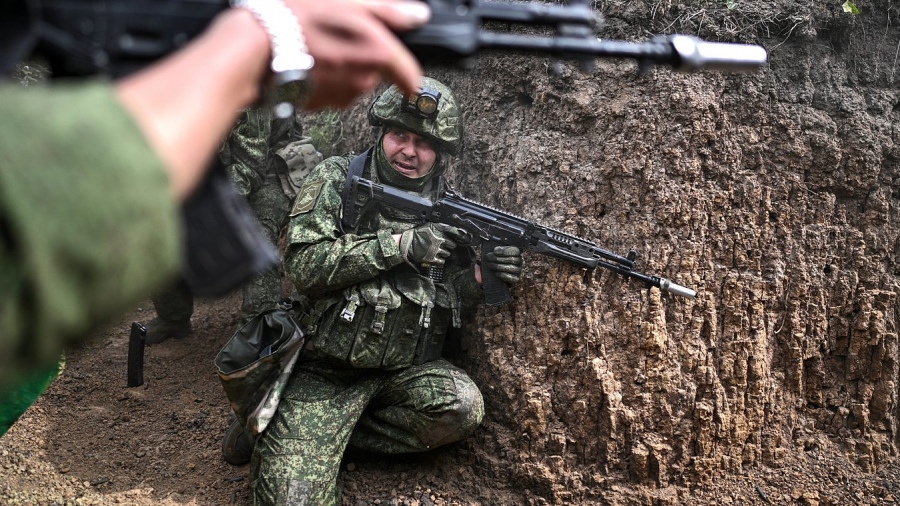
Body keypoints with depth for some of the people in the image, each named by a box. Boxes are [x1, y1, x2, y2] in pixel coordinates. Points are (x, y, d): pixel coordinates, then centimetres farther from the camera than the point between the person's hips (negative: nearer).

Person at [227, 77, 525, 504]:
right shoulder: (338, 179, -3)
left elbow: (447, 304, 8)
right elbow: (303, 265, -16)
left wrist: (481, 275, -14)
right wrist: (400, 245, -21)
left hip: (402, 371, 4)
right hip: (321, 373, -4)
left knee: (463, 407, -25)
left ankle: (330, 435, -5)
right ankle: (271, 440, 15)